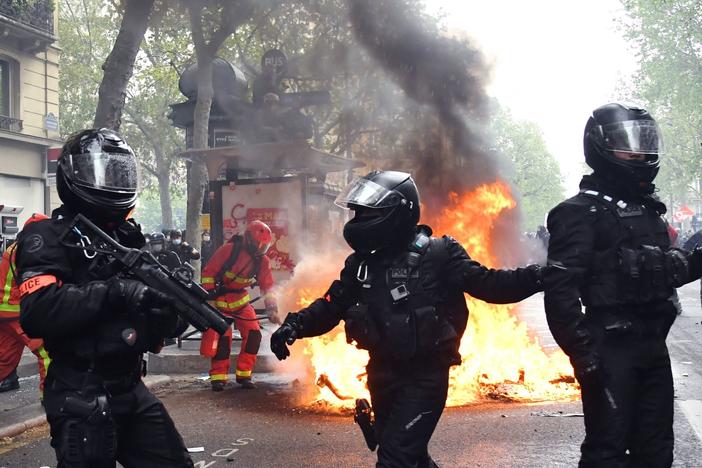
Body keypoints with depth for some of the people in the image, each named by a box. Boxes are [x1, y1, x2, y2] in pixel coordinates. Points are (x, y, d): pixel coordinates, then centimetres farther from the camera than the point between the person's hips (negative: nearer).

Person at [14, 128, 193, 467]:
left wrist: (176, 304, -6)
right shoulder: (48, 236, -7)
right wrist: (116, 291, -26)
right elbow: (38, 312, -25)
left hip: (131, 390, 7)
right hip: (81, 398, -7)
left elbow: (157, 327, 15)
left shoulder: (127, 237, 15)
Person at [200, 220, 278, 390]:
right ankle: (218, 377, 0)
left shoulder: (262, 261, -3)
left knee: (253, 334, -6)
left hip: (241, 300, 5)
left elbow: (267, 286, 0)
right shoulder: (229, 250, -18)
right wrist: (209, 295, -16)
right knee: (223, 337, -14)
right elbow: (208, 272, -14)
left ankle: (244, 374, 6)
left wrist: (271, 308, -11)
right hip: (220, 300, -5)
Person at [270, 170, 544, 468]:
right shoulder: (361, 263, 3)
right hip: (383, 373, 6)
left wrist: (535, 276, -30)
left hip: (425, 376, -6)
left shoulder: (437, 255, -13)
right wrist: (295, 325, -10)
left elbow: (486, 284, -15)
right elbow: (333, 305, 6)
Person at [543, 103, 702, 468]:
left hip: (653, 346, 8)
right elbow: (561, 289, -18)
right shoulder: (581, 212, -10)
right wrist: (583, 351, -22)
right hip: (611, 350, -8)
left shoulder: (649, 209, 15)